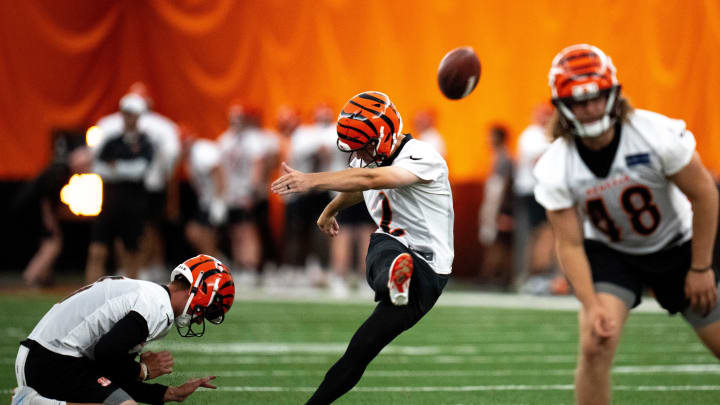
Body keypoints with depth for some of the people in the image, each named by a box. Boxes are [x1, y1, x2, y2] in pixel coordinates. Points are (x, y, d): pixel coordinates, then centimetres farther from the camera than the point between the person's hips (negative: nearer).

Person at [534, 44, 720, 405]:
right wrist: (592, 306, -27)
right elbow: (570, 244, -16)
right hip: (609, 251, 0)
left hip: (676, 246, 0)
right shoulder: (555, 170, -22)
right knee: (595, 345, -21)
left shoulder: (656, 135, -28)